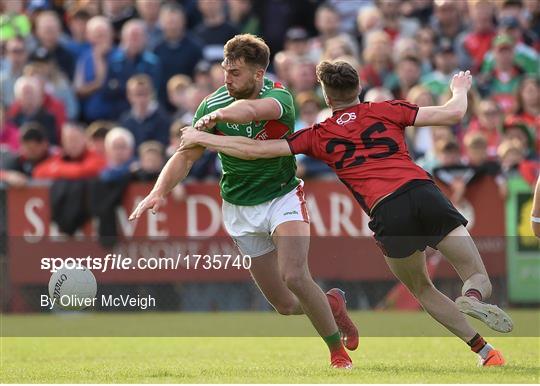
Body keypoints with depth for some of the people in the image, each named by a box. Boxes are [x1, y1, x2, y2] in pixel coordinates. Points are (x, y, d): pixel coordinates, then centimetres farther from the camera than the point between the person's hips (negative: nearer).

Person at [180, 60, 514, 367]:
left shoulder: (318, 136, 17)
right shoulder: (387, 111, 17)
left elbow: (255, 149, 17)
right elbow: (453, 114, 15)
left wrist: (200, 137, 28)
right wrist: (460, 90, 38)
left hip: (387, 213, 0)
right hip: (424, 192, 0)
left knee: (422, 289, 24)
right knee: (479, 278, 9)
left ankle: (484, 350, 10)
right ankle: (472, 298, -29)